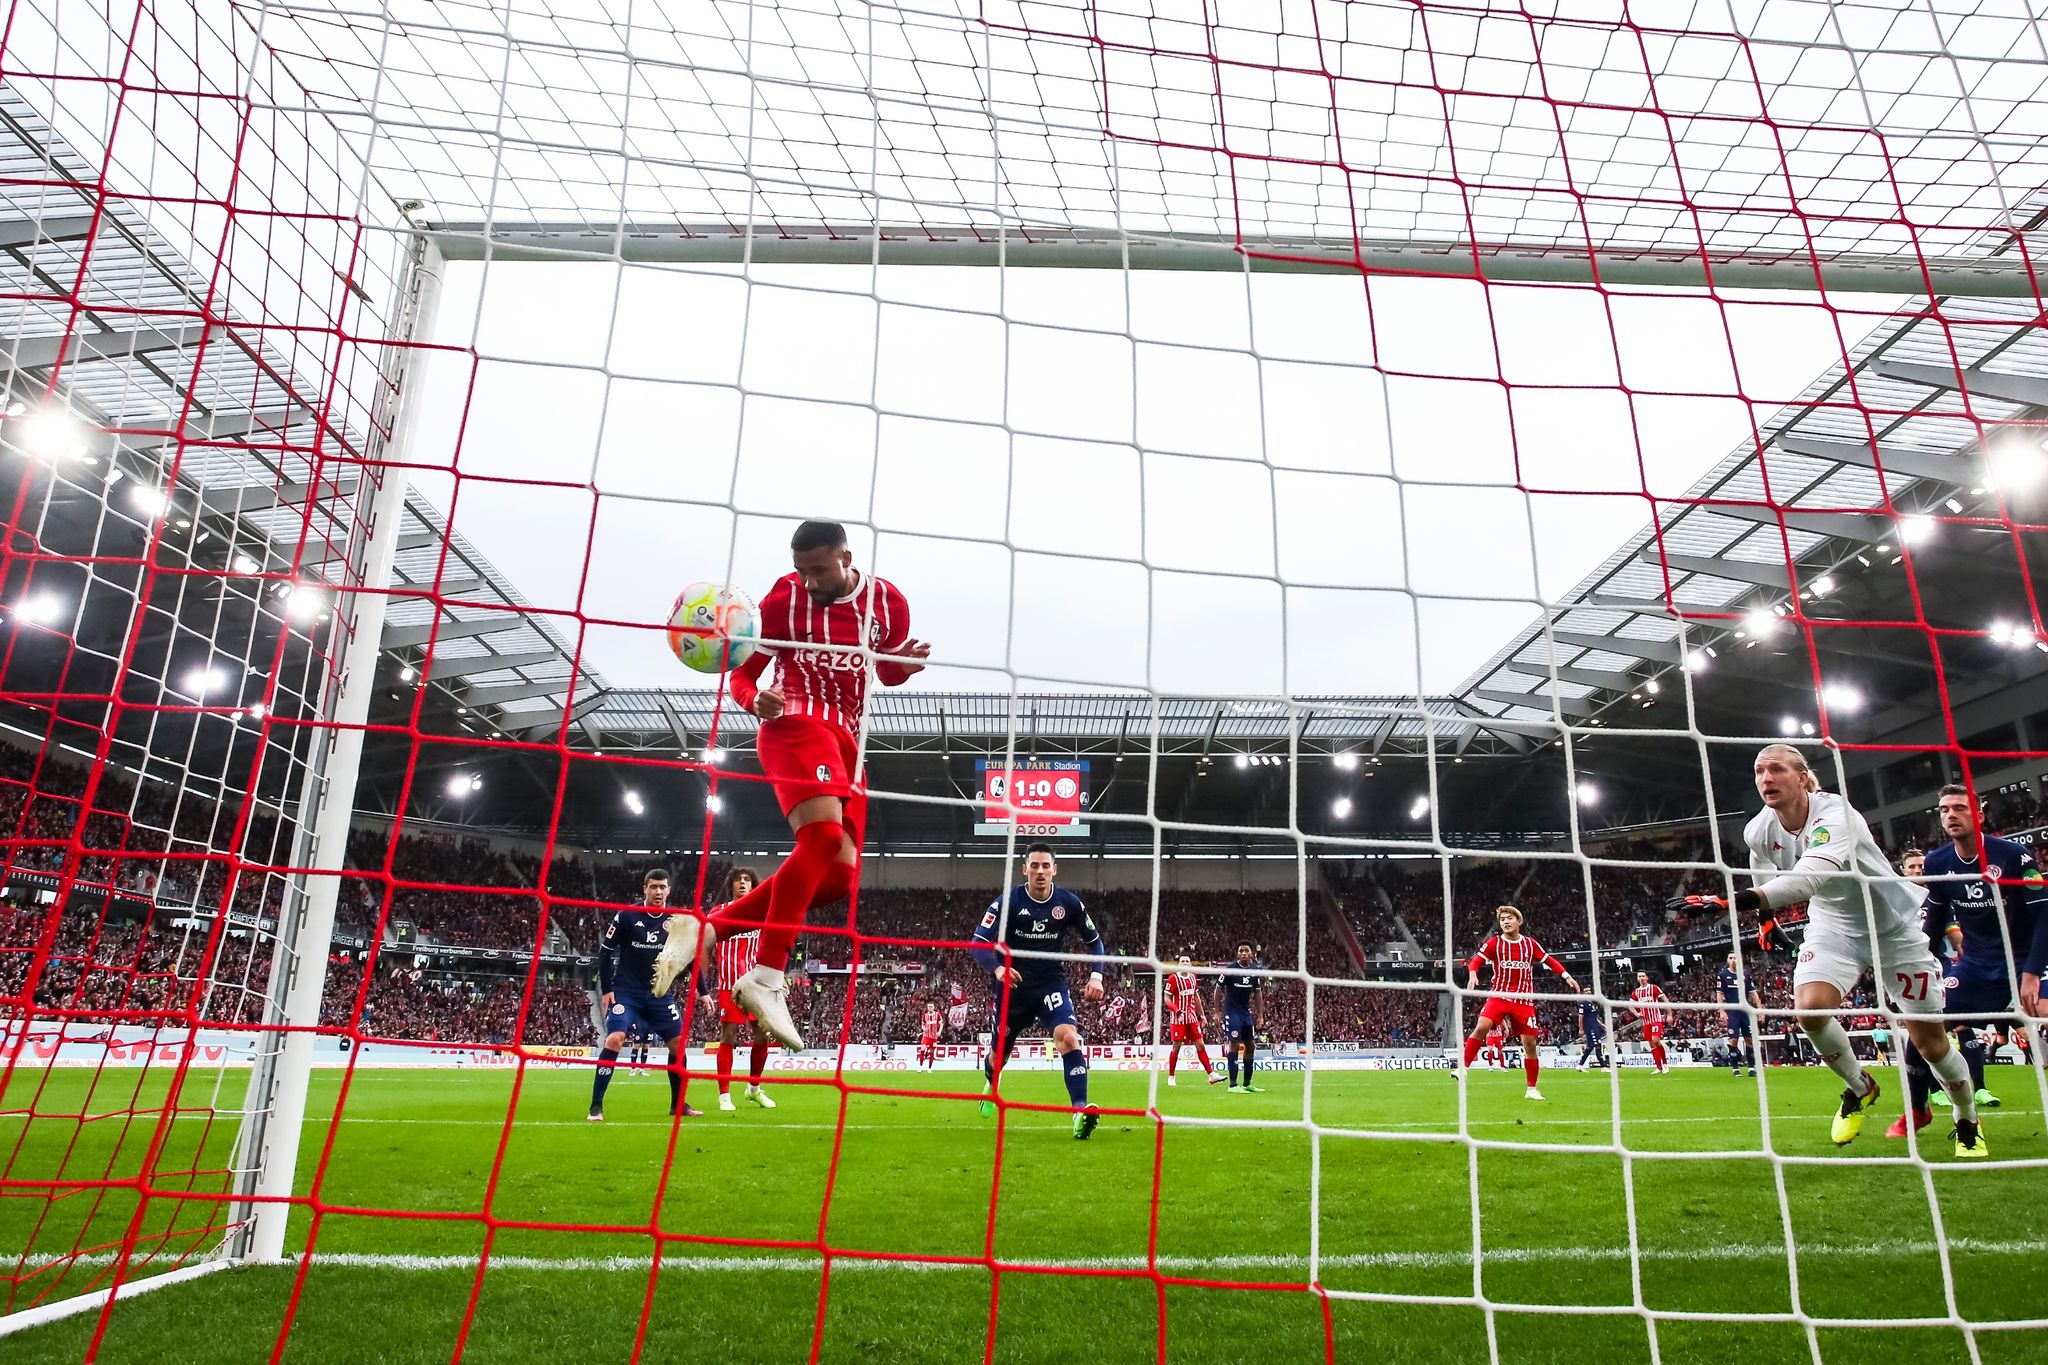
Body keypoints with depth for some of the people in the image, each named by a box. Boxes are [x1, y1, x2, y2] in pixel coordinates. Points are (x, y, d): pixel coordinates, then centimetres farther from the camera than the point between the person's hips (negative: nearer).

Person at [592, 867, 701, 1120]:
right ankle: (596, 1106, -8)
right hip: (627, 992, -3)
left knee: (679, 1042, 1)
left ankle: (678, 1105, 16)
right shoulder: (627, 916, -11)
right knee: (614, 1039, -20)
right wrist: (607, 989, -8)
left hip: (660, 993, 3)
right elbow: (605, 951, -4)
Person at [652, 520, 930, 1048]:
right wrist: (756, 701, -24)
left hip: (845, 739, 6)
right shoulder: (785, 597, -6)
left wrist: (907, 664, -6)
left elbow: (889, 672, 18)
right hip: (796, 723, -6)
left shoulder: (887, 600, 5)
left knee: (838, 874, 0)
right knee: (823, 836, -30)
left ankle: (707, 926, 4)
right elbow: (742, 673, 0)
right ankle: (767, 977, -27)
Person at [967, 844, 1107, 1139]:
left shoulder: (1069, 903, -9)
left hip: (1051, 983, 0)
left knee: (1068, 1036, -27)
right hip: (1013, 985, 0)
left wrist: (1096, 975, -11)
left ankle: (1081, 1110, -28)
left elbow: (1094, 940, 5)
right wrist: (998, 968, -36)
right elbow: (978, 943, -17)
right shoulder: (1007, 902, -15)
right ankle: (990, 1084, 54)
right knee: (1001, 1051, 17)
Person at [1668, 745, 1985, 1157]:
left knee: (1931, 1041, 4)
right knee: (1808, 1007, -23)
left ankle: (1968, 1124, 34)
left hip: (1893, 926, -3)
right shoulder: (1759, 832, -15)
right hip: (1833, 927, 4)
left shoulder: (1833, 814, -33)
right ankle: (1859, 1087, 7)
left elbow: (1812, 875, -54)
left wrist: (1736, 900, -65)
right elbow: (1767, 888, 9)